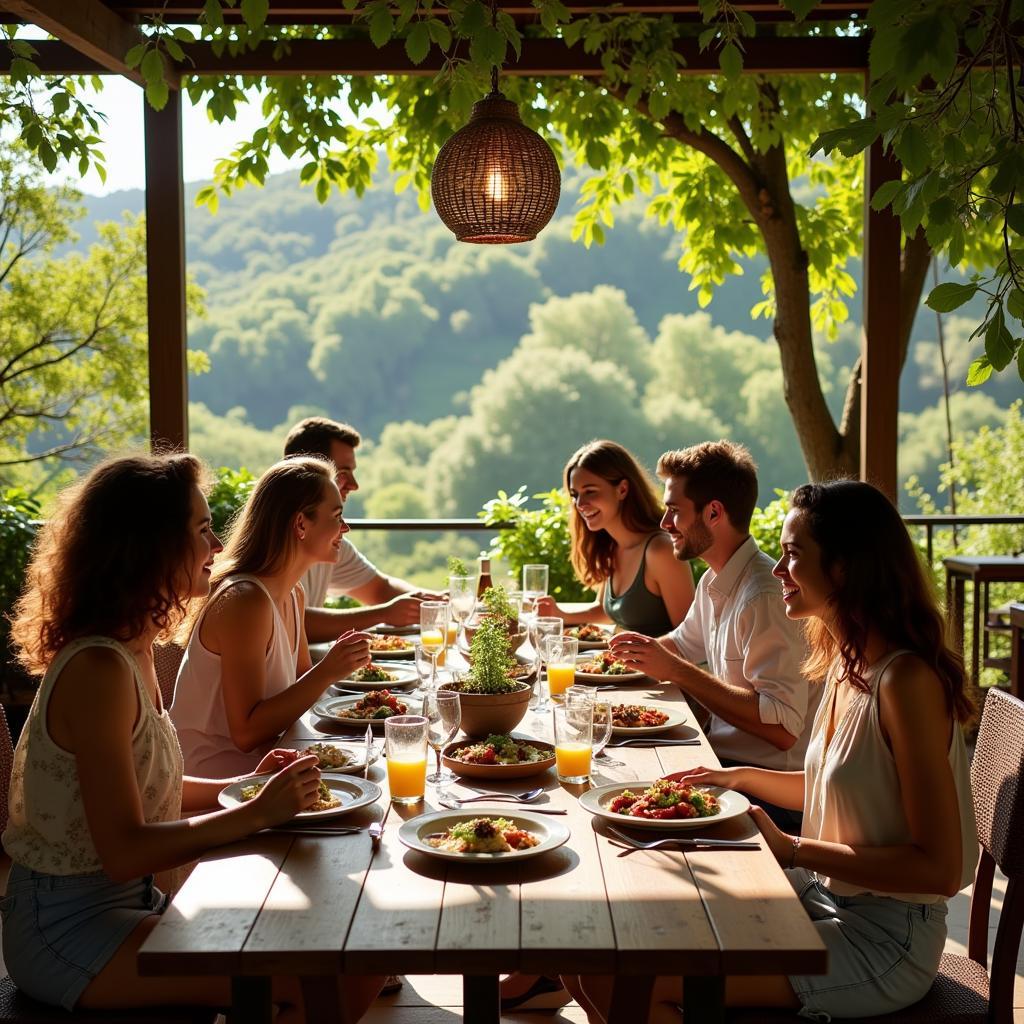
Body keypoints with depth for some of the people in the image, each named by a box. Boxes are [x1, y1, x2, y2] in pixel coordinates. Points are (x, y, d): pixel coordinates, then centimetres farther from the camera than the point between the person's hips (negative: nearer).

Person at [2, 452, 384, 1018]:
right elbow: (123, 852, -24)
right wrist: (257, 812, -21)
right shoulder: (97, 670, -22)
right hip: (70, 928, -10)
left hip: (129, 903, 10)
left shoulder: (131, 651, 8)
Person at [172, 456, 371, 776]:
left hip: (259, 759, 9)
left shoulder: (294, 595, 8)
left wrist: (339, 663, -3)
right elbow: (246, 733, -22)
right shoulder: (245, 600, -21)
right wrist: (326, 672, -25)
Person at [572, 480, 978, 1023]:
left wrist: (792, 849, -20)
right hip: (825, 899, 9)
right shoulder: (846, 662, 4)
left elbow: (938, 868, -23)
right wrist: (741, 777, 8)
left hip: (884, 942, -8)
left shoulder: (906, 681, -23)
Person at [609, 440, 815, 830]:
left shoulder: (763, 597, -21)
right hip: (727, 761, 9)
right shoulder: (713, 584, 9)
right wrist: (646, 651, 8)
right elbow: (683, 643, 31)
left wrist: (674, 670, -24)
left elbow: (782, 728, -27)